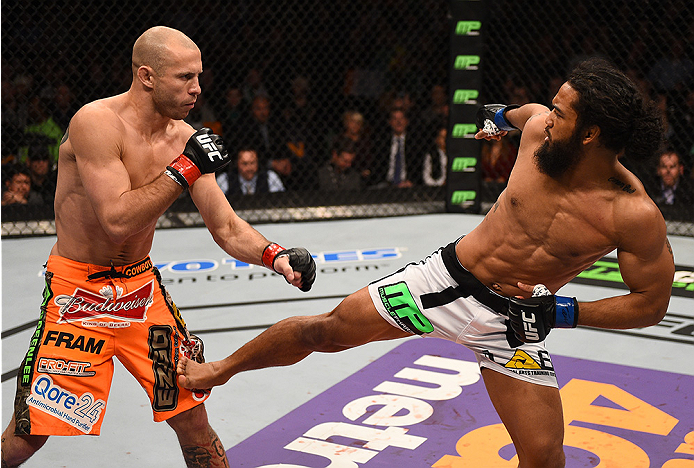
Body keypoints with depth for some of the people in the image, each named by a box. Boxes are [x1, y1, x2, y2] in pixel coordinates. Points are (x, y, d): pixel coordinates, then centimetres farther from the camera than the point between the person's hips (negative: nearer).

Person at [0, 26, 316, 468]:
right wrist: (184, 169, -26)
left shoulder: (186, 140, -2)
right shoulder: (96, 122, -20)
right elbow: (117, 221, -28)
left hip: (141, 284, 5)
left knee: (193, 420, 6)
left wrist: (275, 256, -18)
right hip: (77, 288, -5)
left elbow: (227, 228, 0)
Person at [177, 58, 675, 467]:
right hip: (447, 278, 3)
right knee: (324, 330, 7)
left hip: (515, 318, -3)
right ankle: (220, 370, 31)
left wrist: (562, 311, -21)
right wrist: (501, 115, 37)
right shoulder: (541, 128, -13)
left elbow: (652, 303, -14)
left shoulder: (635, 215, -24)